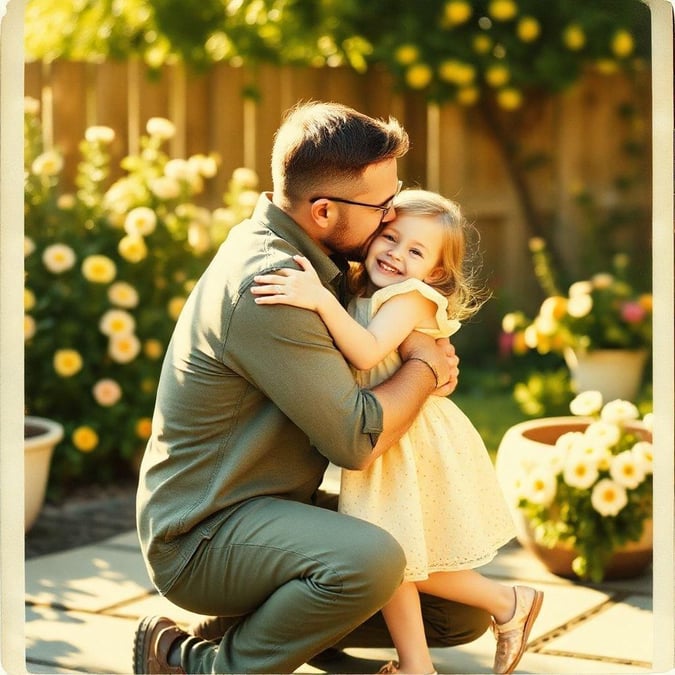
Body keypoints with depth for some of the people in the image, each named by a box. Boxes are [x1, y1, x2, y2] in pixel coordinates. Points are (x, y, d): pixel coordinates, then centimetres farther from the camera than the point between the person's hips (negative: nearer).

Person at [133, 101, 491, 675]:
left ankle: (269, 619, 14)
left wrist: (431, 355, 1)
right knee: (371, 560, -38)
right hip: (201, 535, -9)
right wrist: (424, 368, -8)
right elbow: (357, 439, -26)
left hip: (284, 506, 9)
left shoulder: (303, 251, 5)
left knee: (465, 616, 7)